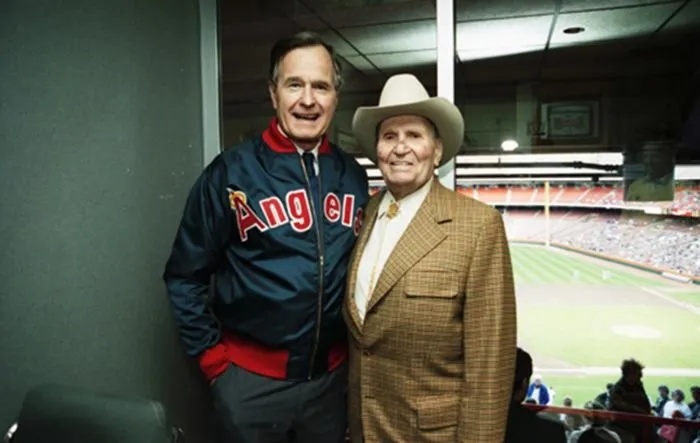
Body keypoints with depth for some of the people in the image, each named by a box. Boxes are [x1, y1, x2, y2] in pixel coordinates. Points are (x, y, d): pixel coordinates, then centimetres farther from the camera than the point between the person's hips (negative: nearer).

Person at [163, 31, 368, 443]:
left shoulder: (354, 176, 0)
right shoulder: (232, 172, -11)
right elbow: (185, 276, -5)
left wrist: (355, 342, 9)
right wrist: (214, 358, -6)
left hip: (331, 373, 4)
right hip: (251, 377, -3)